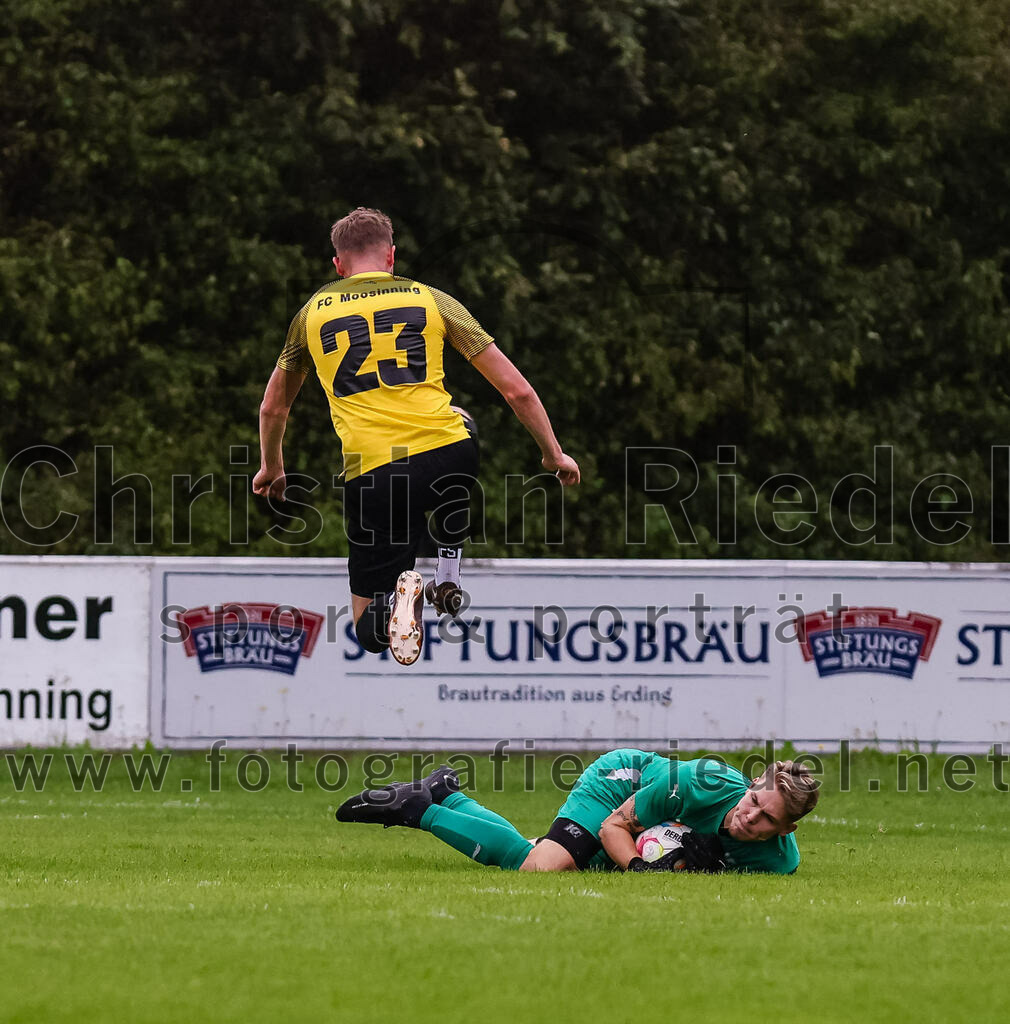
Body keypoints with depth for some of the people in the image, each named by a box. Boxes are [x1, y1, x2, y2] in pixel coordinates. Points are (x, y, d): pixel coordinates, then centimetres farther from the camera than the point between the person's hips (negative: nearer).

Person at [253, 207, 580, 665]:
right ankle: (448, 574, 26)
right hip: (450, 455, 1)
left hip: (372, 475, -1)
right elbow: (517, 391, 12)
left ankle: (399, 594, -24)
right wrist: (555, 455, 26)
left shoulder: (313, 312, 16)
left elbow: (273, 408, 31)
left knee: (368, 629, 13)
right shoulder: (432, 301, 12)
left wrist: (270, 468, 49)